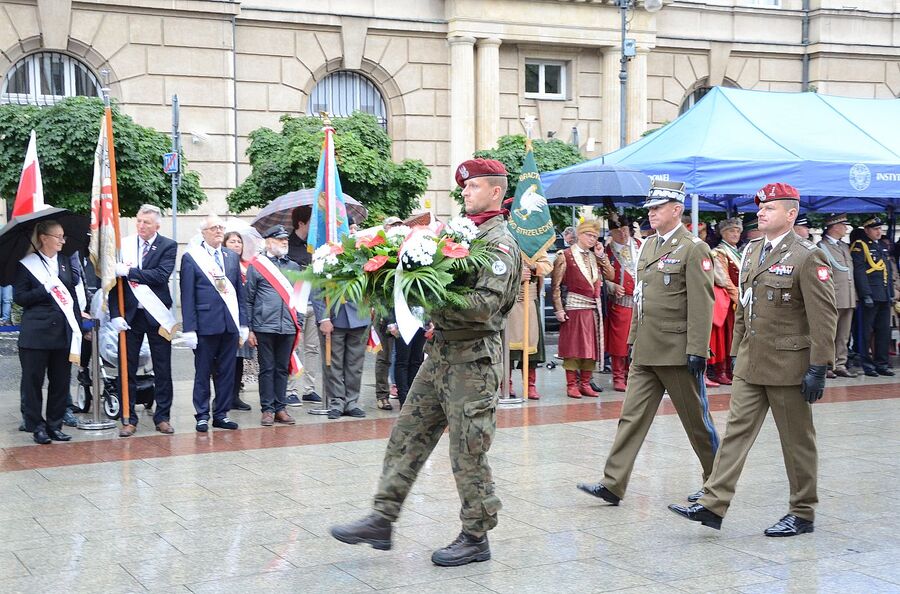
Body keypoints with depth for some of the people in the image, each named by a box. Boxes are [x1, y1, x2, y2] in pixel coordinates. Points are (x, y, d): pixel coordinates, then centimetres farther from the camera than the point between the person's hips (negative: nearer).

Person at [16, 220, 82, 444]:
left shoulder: (65, 261, 12)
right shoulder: (26, 264, -3)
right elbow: (19, 297, -5)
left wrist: (77, 326, 7)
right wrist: (45, 289, -18)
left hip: (62, 332, 5)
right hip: (35, 333, -5)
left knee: (60, 381, 8)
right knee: (33, 381, 2)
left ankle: (55, 425, 17)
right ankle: (37, 427, 11)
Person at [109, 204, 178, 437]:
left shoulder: (168, 246, -2)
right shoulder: (122, 245, 2)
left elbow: (161, 275, -17)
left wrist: (129, 272, -22)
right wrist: (115, 314, -9)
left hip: (156, 315, -1)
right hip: (130, 315, 1)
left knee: (162, 370, 6)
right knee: (127, 369, 4)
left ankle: (162, 417, 17)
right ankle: (128, 419, 12)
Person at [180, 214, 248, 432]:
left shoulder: (232, 257, 13)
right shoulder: (191, 257, -1)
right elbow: (187, 296, -4)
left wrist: (243, 323, 9)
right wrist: (189, 328, -10)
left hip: (230, 324, 5)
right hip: (206, 324, -4)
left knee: (227, 373, 8)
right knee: (202, 373, 3)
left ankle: (221, 414, 16)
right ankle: (202, 416, 11)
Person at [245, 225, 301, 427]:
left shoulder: (294, 267, 12)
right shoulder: (256, 266, 1)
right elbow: (248, 300, 1)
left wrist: (299, 327, 11)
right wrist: (249, 329, -3)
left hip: (288, 328, 4)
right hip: (265, 327, -3)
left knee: (283, 369, 8)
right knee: (267, 369, 2)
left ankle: (280, 408, 15)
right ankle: (267, 409, 8)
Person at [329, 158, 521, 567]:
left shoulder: (500, 243, -11)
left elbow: (486, 304, -23)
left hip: (473, 359, -9)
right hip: (441, 351, 9)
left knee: (468, 452, -1)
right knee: (408, 436, 9)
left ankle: (476, 537, 12)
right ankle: (382, 520, 16)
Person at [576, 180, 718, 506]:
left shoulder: (694, 249, -10)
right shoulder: (648, 245, 14)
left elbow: (701, 305, -15)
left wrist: (697, 351, -18)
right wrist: (633, 339, 18)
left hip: (677, 352, -7)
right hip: (646, 352, 7)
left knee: (696, 419, 6)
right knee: (632, 416, 3)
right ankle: (613, 484, 3)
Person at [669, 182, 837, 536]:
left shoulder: (808, 256, -11)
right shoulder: (752, 251, 11)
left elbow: (824, 317, -14)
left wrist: (818, 368, -17)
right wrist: (737, 352, 17)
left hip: (789, 365, -7)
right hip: (751, 364, 7)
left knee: (797, 440, 5)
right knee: (736, 430, 3)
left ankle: (803, 513, 18)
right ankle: (713, 505, 3)